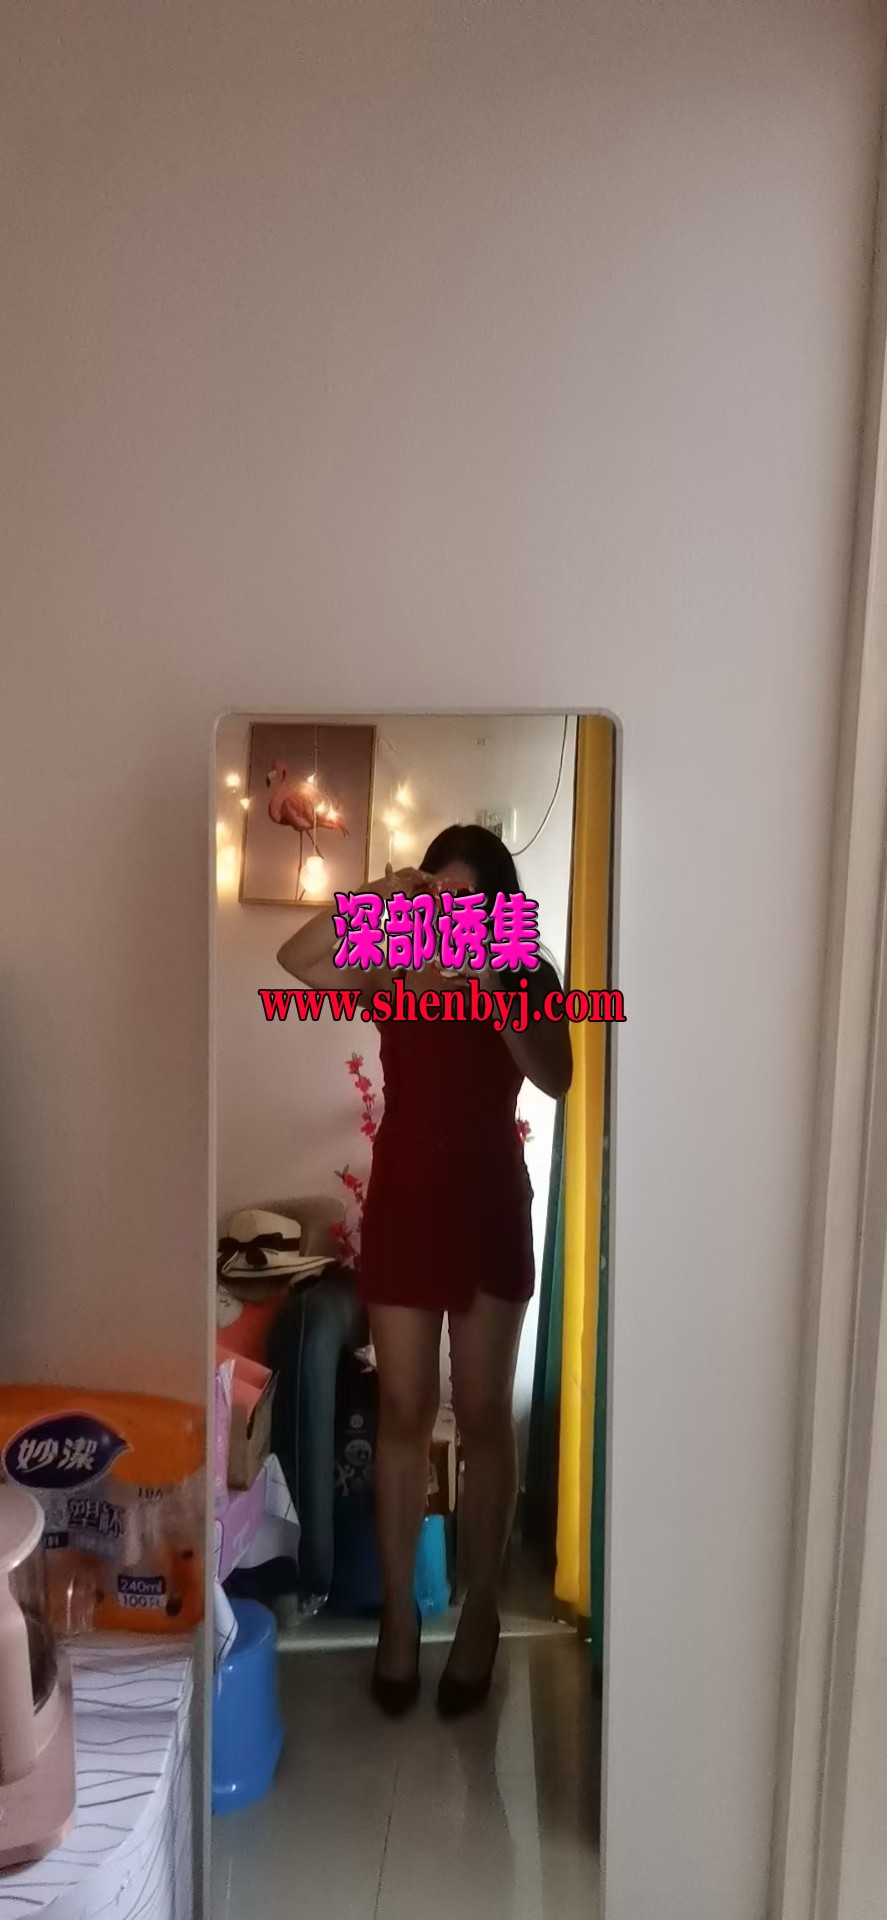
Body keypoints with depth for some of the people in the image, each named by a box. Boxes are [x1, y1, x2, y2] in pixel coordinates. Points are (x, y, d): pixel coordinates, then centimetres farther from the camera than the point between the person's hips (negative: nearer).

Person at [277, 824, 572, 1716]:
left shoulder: (527, 979, 0)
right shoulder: (394, 971, 4)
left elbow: (555, 1078, -15)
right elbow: (295, 957, -9)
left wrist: (493, 990, -25)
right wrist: (378, 896, -16)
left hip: (489, 1209, -1)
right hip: (402, 1207, 1)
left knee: (483, 1417, 6)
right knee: (403, 1412, 8)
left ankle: (479, 1612, 23)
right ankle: (399, 1609, 23)